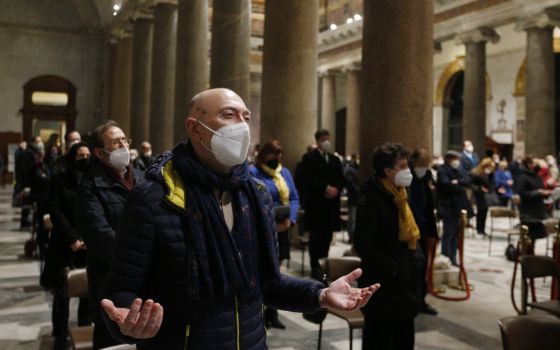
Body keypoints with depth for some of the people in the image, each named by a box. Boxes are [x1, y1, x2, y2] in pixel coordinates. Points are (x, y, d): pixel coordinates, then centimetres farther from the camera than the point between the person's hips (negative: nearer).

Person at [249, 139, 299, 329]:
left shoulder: (285, 172, 13)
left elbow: (294, 198, 10)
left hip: (282, 230, 6)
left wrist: (290, 219, -8)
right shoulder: (253, 172, -7)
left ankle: (272, 314, 23)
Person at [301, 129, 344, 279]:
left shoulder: (335, 159, 19)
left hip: (332, 203, 5)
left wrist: (336, 189, -7)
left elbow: (341, 179, 13)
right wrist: (326, 188, -18)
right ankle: (315, 266, 2)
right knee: (316, 235, -3)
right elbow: (309, 179, -13)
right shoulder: (309, 158, 0)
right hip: (316, 203, -5)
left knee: (328, 235, 7)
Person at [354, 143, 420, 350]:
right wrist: (391, 269, -18)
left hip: (403, 282, 9)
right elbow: (362, 245, -24)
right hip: (381, 283, -9)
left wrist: (410, 273, 10)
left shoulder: (398, 196, 10)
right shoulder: (371, 199, -18)